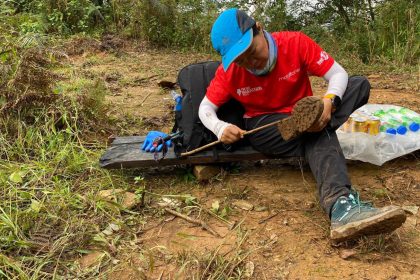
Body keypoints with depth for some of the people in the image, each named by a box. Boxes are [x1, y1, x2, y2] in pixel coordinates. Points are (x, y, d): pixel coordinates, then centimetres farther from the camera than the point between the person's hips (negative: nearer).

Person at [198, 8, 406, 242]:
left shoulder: (295, 43, -14)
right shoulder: (229, 71, -11)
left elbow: (338, 74, -13)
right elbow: (206, 108, -4)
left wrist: (328, 102, -35)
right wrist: (220, 128, -27)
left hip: (303, 116, 3)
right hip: (263, 126, -3)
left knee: (360, 85, -18)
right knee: (319, 138, -35)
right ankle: (341, 202, -53)